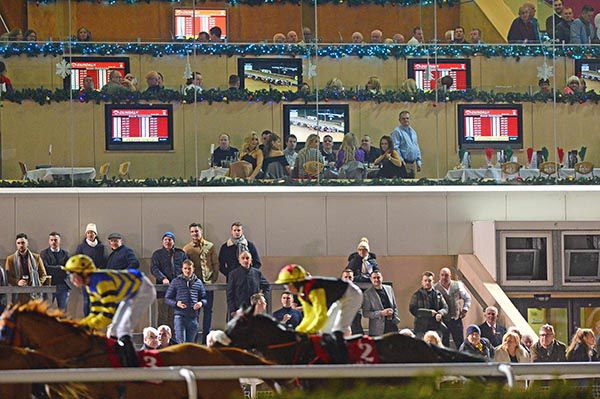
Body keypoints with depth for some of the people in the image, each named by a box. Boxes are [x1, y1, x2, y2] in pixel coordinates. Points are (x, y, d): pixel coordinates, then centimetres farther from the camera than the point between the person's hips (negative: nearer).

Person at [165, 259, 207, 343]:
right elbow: (167, 298, 6)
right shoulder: (176, 282, 5)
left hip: (193, 317, 3)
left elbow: (204, 298, 18)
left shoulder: (198, 282, 11)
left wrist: (201, 303, -6)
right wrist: (176, 303, -13)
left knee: (190, 342, 8)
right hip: (180, 316, -3)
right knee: (180, 342, -11)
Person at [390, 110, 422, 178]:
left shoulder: (413, 132, 18)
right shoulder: (397, 132, -6)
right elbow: (395, 148, -14)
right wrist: (401, 161, -19)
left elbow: (417, 148, 23)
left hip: (412, 164, 7)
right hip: (403, 164, -7)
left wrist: (419, 161, 15)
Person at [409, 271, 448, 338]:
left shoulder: (438, 294, 13)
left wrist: (440, 313, -14)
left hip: (436, 328, 3)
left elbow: (445, 308, 11)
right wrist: (429, 313, -13)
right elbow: (412, 309, -7)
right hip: (421, 328, -3)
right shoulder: (417, 294, 3)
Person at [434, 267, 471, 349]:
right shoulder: (435, 288, -5)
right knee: (444, 346, 4)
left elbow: (467, 298, 15)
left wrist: (465, 309, 0)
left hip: (456, 319, 2)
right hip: (442, 320, -2)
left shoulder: (457, 285, 3)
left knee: (460, 344, 4)